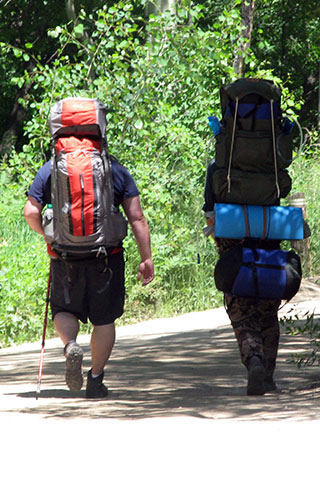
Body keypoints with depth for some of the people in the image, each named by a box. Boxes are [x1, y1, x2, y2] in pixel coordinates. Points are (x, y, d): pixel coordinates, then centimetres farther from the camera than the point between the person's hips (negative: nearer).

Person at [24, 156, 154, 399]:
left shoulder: (49, 170, 4)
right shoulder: (117, 170, 3)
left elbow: (31, 213, -1)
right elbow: (137, 218, -1)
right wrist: (147, 258, 1)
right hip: (107, 257, 0)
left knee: (64, 310, 19)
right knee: (104, 319, 12)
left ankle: (70, 345, -11)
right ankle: (95, 380, 12)